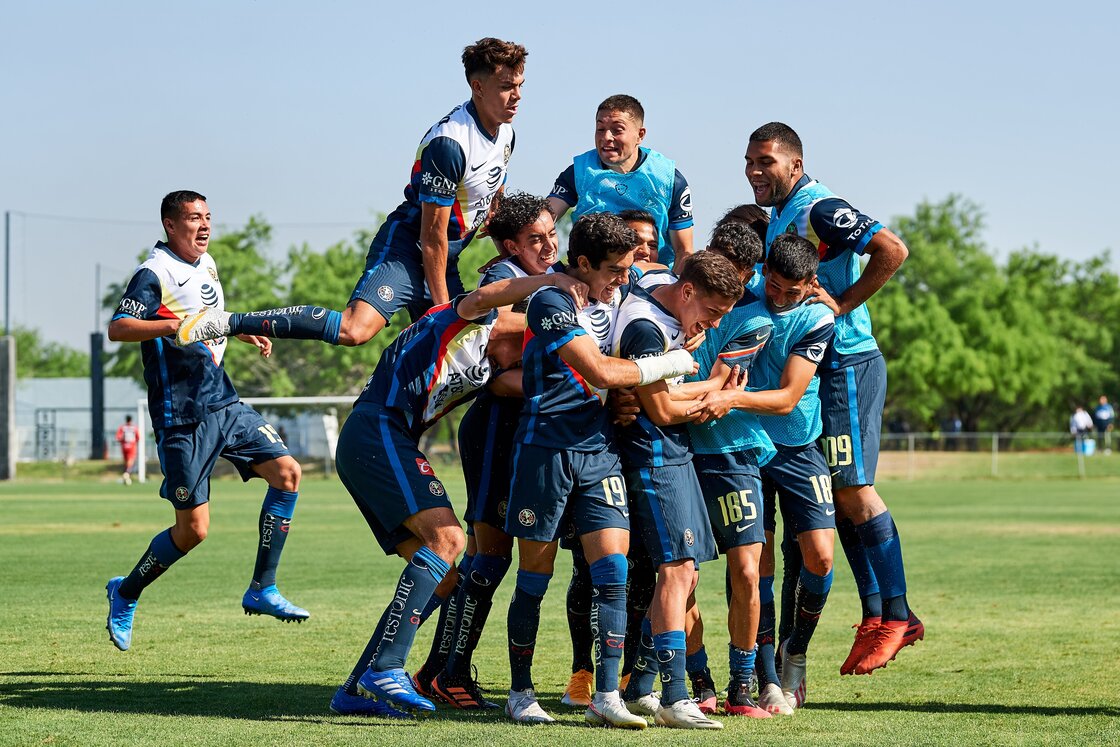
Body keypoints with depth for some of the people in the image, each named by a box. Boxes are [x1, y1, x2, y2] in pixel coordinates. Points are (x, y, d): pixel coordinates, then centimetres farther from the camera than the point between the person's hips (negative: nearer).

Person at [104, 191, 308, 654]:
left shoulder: (207, 265, 15)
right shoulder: (154, 273, -11)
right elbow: (117, 328, -24)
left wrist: (241, 332, 27)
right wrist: (176, 324, -35)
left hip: (225, 404, 8)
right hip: (182, 419, -8)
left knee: (287, 473, -5)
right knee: (192, 529, -6)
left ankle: (261, 590, 3)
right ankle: (125, 594, 18)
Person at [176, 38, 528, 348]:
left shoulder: (505, 133, 6)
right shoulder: (449, 143, -23)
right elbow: (432, 234, -19)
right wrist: (442, 307, -15)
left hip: (443, 258, 10)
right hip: (406, 245, -9)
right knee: (354, 329, -29)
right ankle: (227, 322, -25)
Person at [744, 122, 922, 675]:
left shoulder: (818, 210, -14)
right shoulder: (780, 217, 16)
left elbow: (892, 250, -24)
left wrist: (842, 304, -21)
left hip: (846, 365, -10)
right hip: (815, 368, 10)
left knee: (852, 488, -9)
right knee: (837, 494, 8)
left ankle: (897, 614, -5)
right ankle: (874, 615, 11)